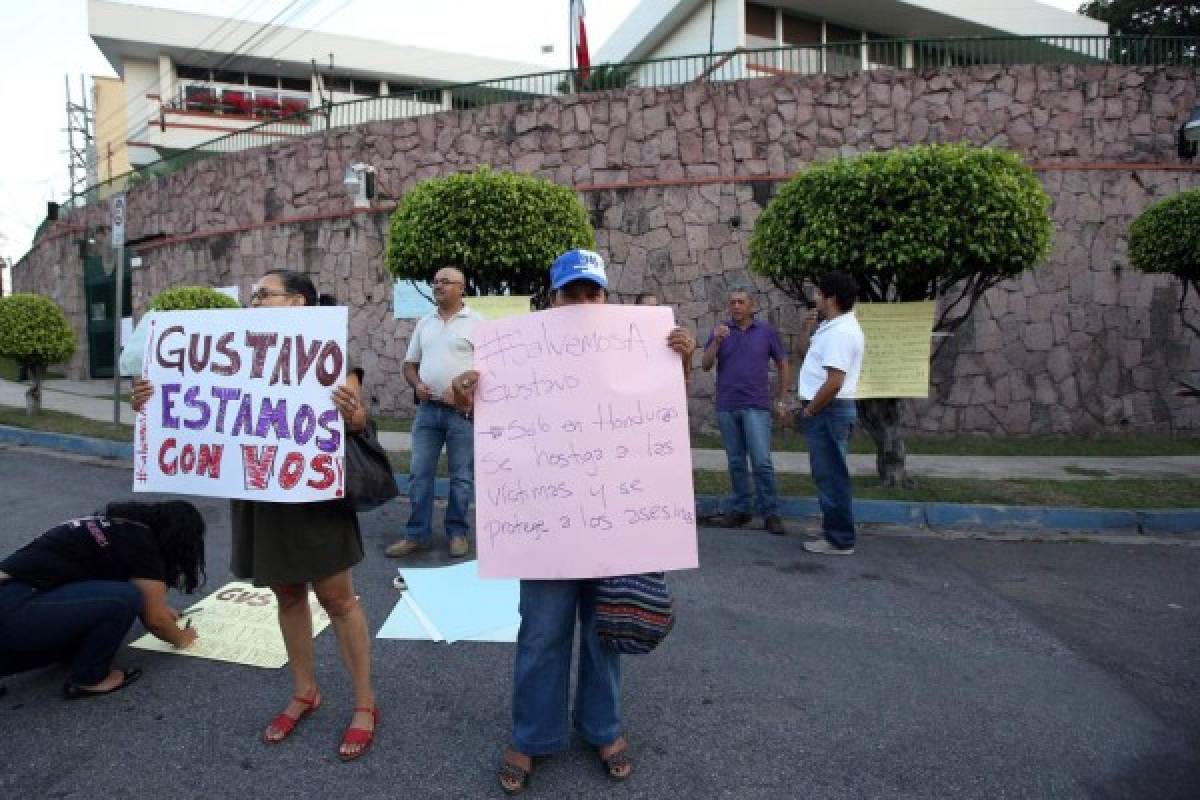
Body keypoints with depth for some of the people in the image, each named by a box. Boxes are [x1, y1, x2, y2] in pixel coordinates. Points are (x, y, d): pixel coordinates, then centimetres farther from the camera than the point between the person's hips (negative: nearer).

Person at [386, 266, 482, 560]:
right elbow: (410, 363, 18)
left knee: (461, 476, 4)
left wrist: (469, 396, -16)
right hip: (427, 408, 5)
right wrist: (417, 385, -2)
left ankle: (457, 533, 15)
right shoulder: (425, 322, 13)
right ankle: (417, 535, 13)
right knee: (420, 474, 5)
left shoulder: (476, 323, -2)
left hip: (462, 411, -4)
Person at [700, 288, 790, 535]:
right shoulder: (720, 331, 7)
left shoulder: (766, 331, 4)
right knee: (736, 463, 9)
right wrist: (716, 341, -16)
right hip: (726, 408, 2)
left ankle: (770, 513, -1)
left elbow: (783, 365, 11)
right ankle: (740, 510, 19)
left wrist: (781, 399, 8)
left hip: (756, 407, -2)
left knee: (762, 462, -9)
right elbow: (705, 365, -1)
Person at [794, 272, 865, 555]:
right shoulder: (831, 327, 15)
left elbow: (834, 382, -25)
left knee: (831, 477, -4)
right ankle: (836, 533, 25)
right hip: (826, 410, 11)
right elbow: (805, 351, 29)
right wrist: (807, 326, 11)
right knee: (828, 475, 16)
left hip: (828, 411, -11)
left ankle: (839, 541, 4)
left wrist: (808, 411, -15)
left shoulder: (841, 332, -19)